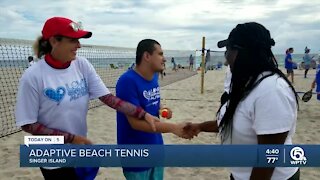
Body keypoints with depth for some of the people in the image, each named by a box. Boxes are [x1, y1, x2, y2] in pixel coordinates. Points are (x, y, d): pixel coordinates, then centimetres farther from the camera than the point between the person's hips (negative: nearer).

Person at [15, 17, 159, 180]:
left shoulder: (82, 65, -8)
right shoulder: (33, 76, -19)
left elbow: (108, 98, -11)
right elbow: (28, 124, -13)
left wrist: (144, 114, -19)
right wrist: (70, 138, -17)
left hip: (81, 150, 5)